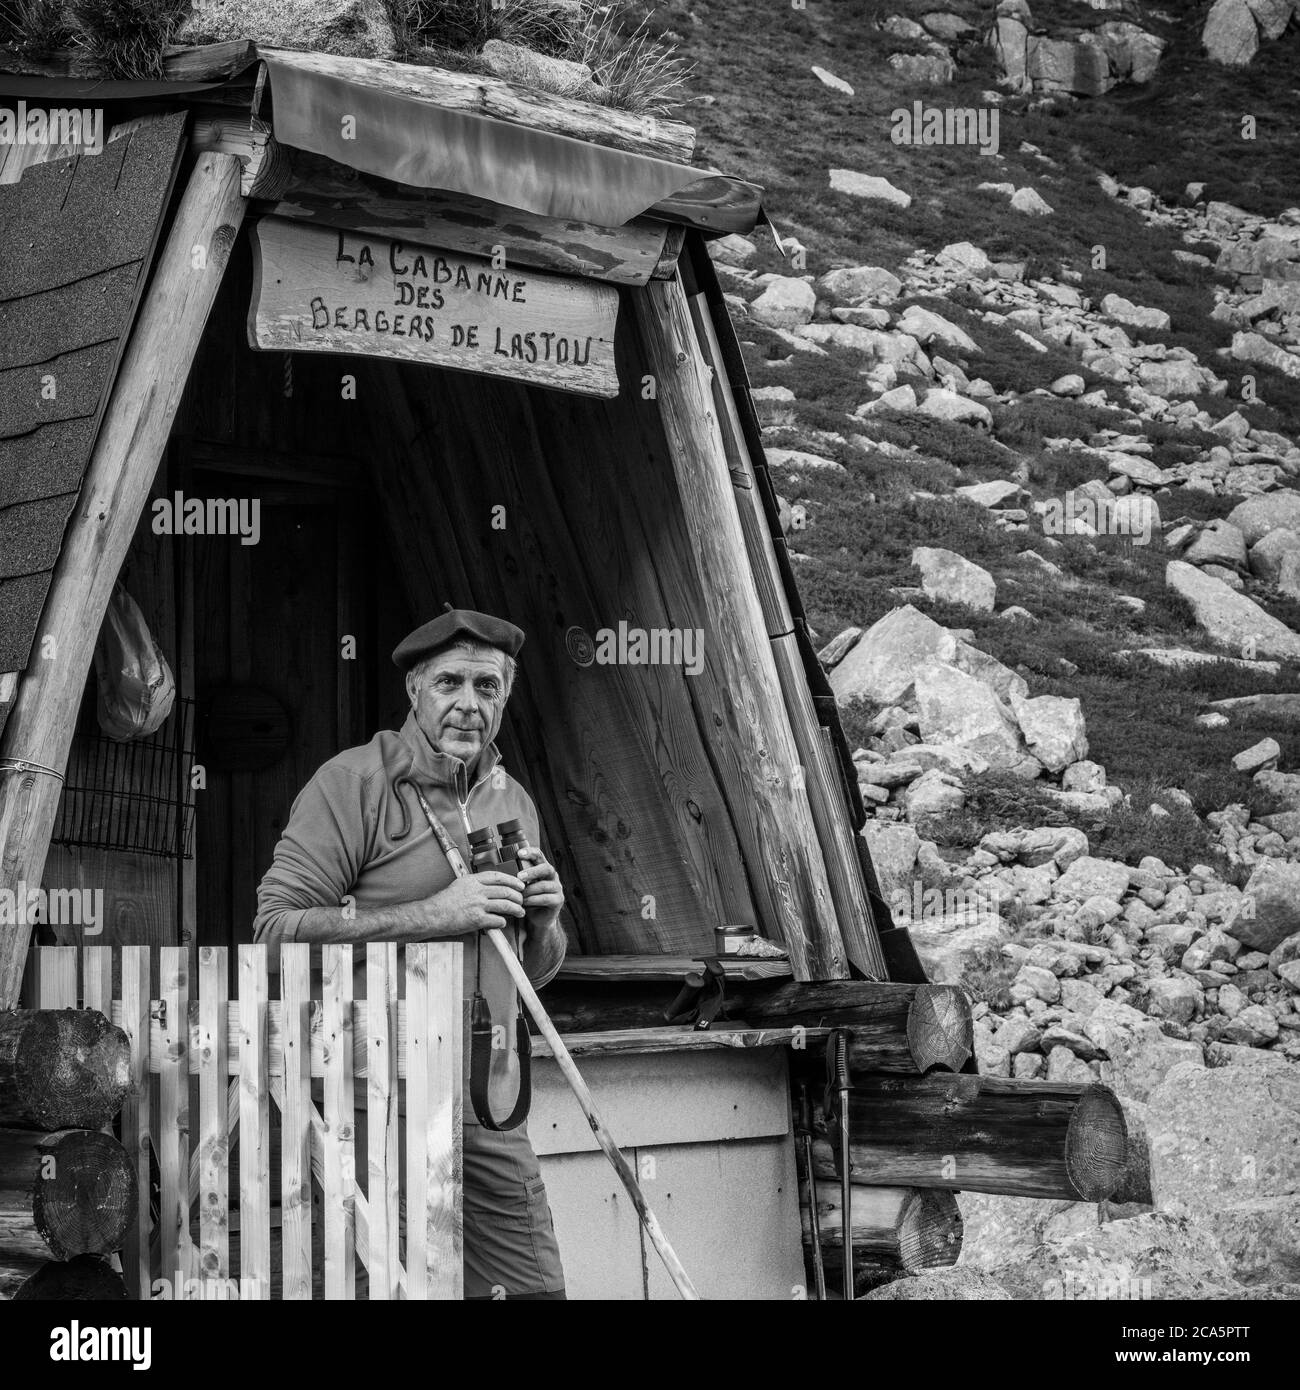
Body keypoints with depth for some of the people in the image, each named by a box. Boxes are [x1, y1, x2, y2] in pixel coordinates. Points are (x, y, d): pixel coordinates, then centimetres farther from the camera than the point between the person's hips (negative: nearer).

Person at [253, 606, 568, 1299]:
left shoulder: (514, 801, 16)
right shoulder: (354, 782, -6)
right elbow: (277, 926, -16)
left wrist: (543, 921, 1)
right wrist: (434, 915, -19)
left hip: (491, 1110, 6)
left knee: (535, 1287, 6)